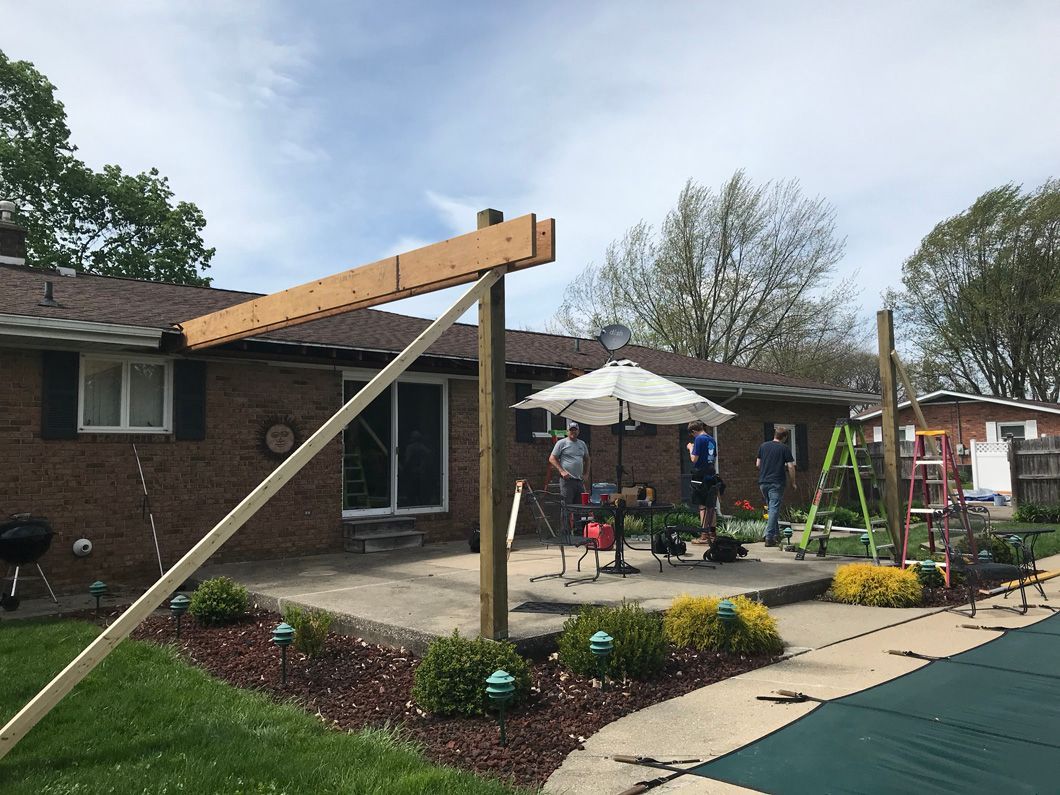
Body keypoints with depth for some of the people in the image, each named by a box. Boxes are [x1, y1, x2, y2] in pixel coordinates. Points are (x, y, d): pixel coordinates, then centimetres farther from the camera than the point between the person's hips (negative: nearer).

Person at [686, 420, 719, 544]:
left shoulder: (699, 439, -13)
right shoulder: (712, 439, 12)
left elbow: (694, 459, -14)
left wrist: (690, 448, 1)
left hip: (700, 476, -8)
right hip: (711, 476, 8)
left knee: (702, 506, -5)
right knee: (711, 506, 12)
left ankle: (704, 535, -5)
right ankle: (712, 533, 17)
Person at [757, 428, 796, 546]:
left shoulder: (763, 446, 9)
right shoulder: (785, 448, -4)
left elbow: (757, 464, 12)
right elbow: (790, 466, -7)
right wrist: (792, 482, 4)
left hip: (763, 482, 5)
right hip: (776, 483, -5)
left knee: (772, 508, 16)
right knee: (774, 509, -5)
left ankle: (776, 535, 21)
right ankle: (769, 537, -10)